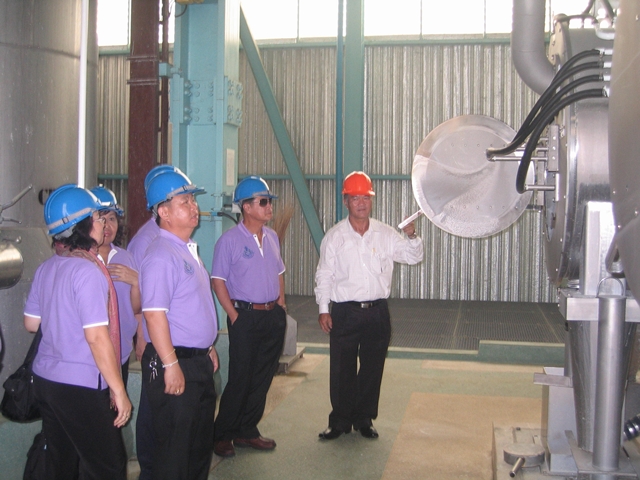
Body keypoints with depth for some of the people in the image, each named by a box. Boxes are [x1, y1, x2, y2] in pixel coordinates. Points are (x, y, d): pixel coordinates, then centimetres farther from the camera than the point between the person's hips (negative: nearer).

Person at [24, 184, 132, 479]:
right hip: (81, 387, -8)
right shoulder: (88, 271, -18)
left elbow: (31, 323, 14)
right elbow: (96, 336, -22)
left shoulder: (46, 268, 6)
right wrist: (119, 390, -16)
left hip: (45, 378, 9)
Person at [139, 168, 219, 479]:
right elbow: (154, 314, -24)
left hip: (199, 361, 10)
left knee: (201, 442, 20)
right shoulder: (161, 255, -18)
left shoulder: (188, 249, 13)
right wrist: (170, 365, -24)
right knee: (174, 449, 1)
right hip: (176, 364, -10)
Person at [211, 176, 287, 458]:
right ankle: (221, 435, 14)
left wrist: (280, 307, 9)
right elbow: (218, 280, -8)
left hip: (273, 316, 6)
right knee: (239, 380, -2)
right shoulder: (230, 240, -9)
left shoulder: (272, 237, 10)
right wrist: (234, 315, -12)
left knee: (263, 378, 10)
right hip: (246, 316, -6)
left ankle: (247, 432, 24)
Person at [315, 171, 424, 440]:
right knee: (341, 369, 4)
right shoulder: (335, 236, 1)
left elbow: (413, 257, 7)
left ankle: (364, 420, 25)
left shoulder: (386, 234, 5)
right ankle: (340, 421, 20)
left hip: (377, 312, 2)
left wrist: (411, 235, -13)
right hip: (345, 312, -2)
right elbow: (324, 275, 2)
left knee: (372, 368, 9)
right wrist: (323, 310, -4)